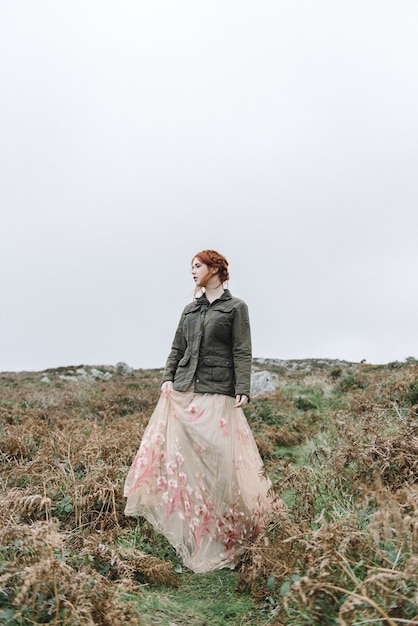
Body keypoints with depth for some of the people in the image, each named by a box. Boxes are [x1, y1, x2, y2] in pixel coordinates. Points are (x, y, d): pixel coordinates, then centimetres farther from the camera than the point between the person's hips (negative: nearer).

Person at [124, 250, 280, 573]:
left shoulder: (236, 307, 3)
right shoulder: (190, 309, 17)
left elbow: (242, 353, -4)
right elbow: (177, 348, 16)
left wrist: (243, 390, -12)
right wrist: (167, 378, 2)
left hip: (218, 393, -5)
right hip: (184, 392, 5)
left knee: (219, 457, -6)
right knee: (182, 455, 3)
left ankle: (220, 532, 10)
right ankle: (187, 530, 16)